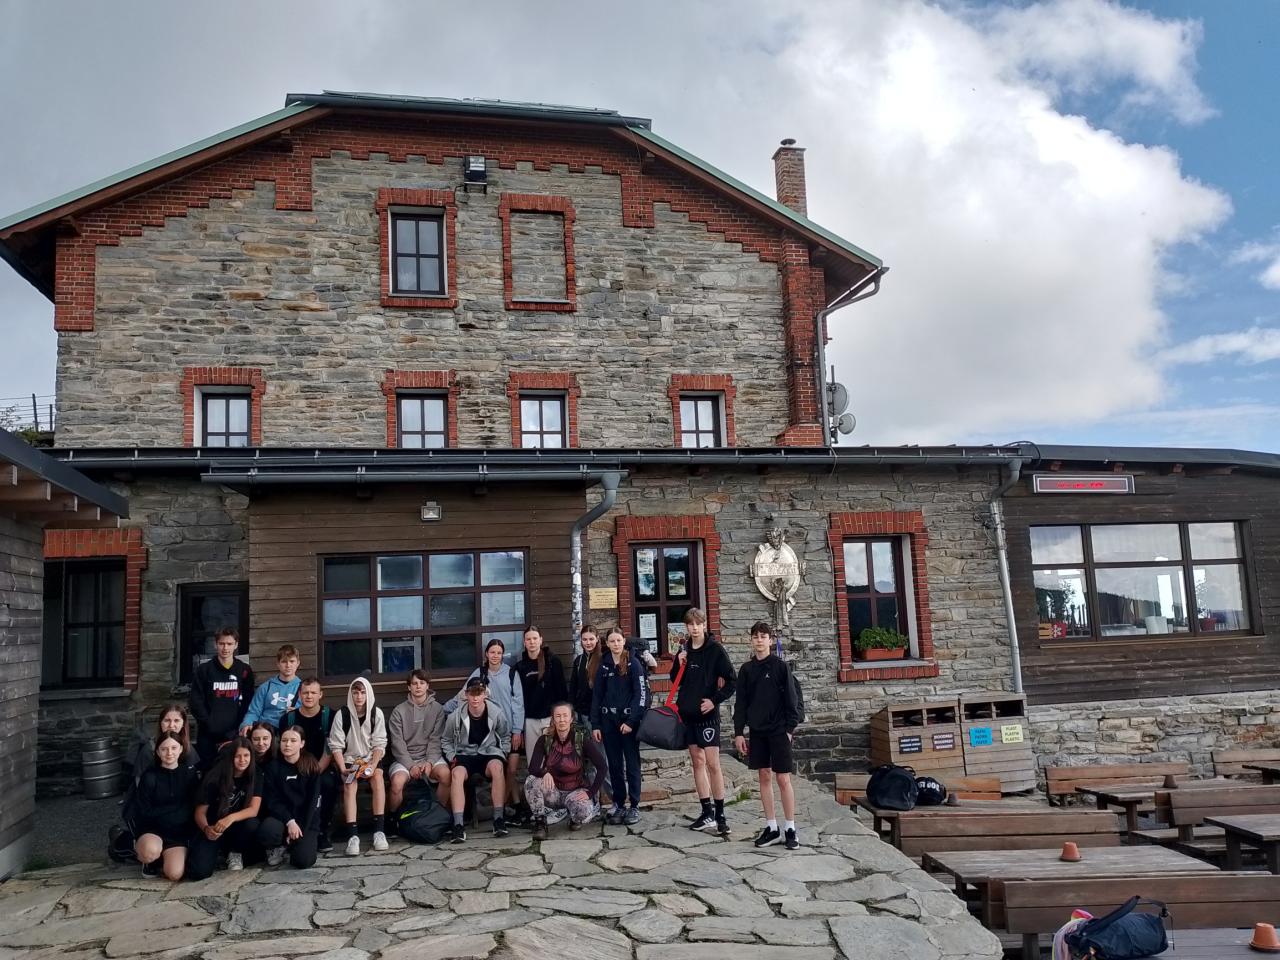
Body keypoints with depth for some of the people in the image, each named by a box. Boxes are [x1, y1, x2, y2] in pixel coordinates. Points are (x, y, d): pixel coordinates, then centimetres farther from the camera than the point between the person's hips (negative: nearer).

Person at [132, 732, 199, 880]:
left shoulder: (190, 773, 3)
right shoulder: (149, 777, -5)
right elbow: (142, 812, -7)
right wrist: (176, 807, -8)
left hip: (179, 833, 2)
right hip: (153, 830, -1)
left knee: (175, 874, -23)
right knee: (150, 851, -37)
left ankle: (157, 858, 12)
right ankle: (145, 857, 2)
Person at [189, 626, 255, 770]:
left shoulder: (245, 671, 7)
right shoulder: (204, 670, 5)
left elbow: (248, 705, 6)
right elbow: (196, 704, 1)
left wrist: (237, 730, -5)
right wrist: (210, 726, -9)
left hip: (235, 736, 0)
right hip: (208, 736, 0)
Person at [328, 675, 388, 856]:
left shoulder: (377, 714, -3)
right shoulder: (342, 714, -7)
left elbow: (379, 744, -5)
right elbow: (336, 746, -6)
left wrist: (372, 765, -20)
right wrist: (343, 768, -19)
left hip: (371, 758, 1)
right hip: (349, 760, -1)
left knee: (377, 777, -30)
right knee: (349, 783, -30)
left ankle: (379, 830, -31)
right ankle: (352, 835, -36)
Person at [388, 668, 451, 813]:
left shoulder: (437, 709, 5)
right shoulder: (399, 711, 3)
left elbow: (435, 740, -2)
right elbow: (397, 743, -3)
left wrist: (430, 762, -16)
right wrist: (411, 766, -14)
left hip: (430, 756, 0)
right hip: (405, 758, 0)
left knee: (445, 774, -30)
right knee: (397, 782, -30)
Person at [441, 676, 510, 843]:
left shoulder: (497, 714, -6)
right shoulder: (455, 716, -7)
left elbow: (505, 738, 13)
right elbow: (446, 741, 11)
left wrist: (502, 754, 0)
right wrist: (452, 757, -3)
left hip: (489, 753, 0)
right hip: (464, 754, 1)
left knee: (496, 767, -35)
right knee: (457, 773, -34)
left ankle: (498, 819, -28)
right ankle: (458, 825, -35)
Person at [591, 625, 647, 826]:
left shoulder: (633, 663, -3)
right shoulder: (604, 665, 8)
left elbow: (640, 693, -8)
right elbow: (596, 695, 9)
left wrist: (631, 721, -15)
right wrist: (595, 724, 3)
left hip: (629, 720, -4)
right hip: (608, 720, 4)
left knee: (632, 764, 2)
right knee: (614, 765, 8)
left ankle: (634, 806, 8)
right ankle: (619, 805, 15)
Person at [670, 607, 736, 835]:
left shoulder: (715, 650, -7)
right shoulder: (684, 650, 9)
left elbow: (731, 680, -7)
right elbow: (677, 681, 14)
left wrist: (715, 700, -13)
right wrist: (679, 665, -4)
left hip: (707, 713, -6)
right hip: (687, 713, 6)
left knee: (712, 763, -8)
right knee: (697, 762, 9)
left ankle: (720, 814, -1)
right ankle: (707, 813, 15)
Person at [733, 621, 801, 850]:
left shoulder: (780, 666, -4)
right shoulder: (746, 669, 6)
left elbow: (789, 699, -4)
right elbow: (741, 702, 8)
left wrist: (790, 727, -9)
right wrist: (738, 732, 4)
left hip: (778, 730, -4)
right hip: (757, 730, 4)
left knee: (783, 778, -2)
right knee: (764, 777, 8)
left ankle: (790, 829, 6)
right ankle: (771, 828, 16)